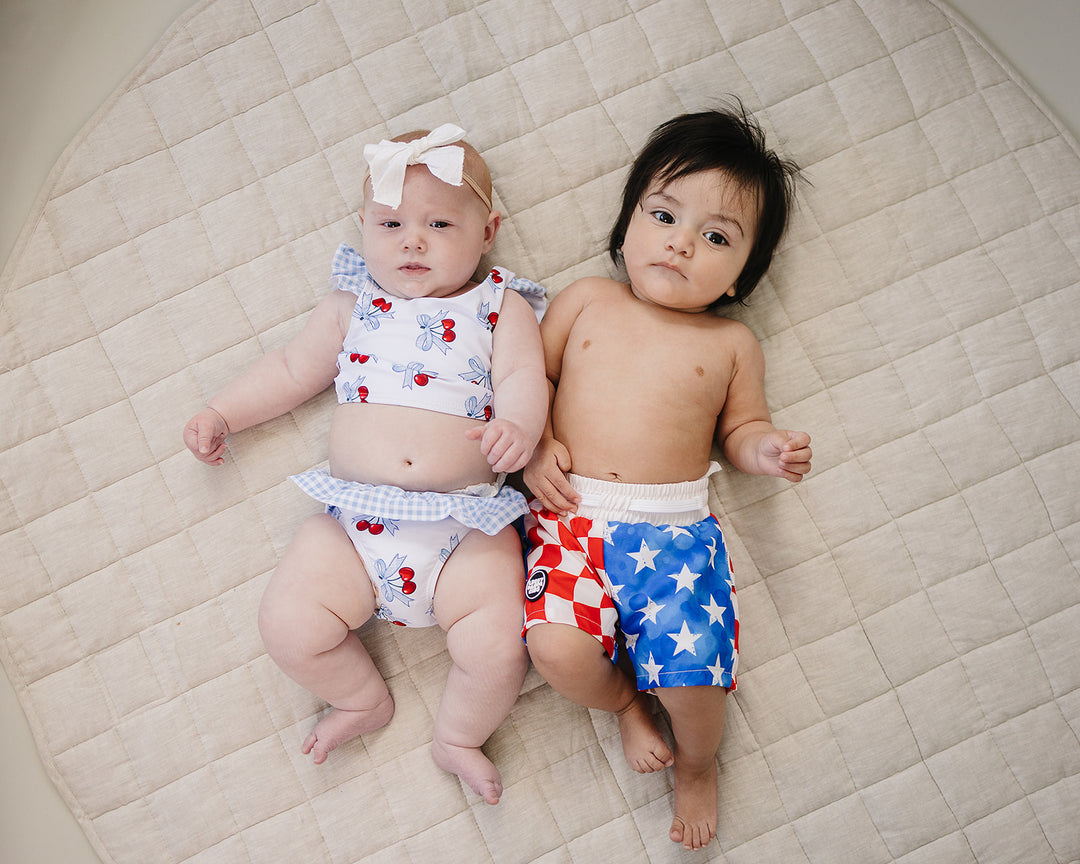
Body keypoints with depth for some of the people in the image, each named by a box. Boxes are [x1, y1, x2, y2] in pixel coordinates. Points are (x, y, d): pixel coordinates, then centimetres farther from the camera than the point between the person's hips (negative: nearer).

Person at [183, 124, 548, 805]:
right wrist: (221, 414, 23)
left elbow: (522, 376, -6)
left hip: (467, 529, -2)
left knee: (499, 645, -20)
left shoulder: (501, 307, 8)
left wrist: (518, 425, -27)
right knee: (287, 623, -11)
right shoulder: (352, 307, 16)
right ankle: (364, 700, 21)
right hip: (355, 524, 3)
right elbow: (292, 371, 25)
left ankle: (461, 736, 14)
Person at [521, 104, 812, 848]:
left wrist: (764, 450, -4)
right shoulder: (586, 300, 12)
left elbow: (740, 426, 19)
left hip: (676, 529, 0)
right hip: (573, 514, 1)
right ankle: (625, 703, 13)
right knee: (558, 649, -24)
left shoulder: (731, 343, 12)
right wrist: (534, 445, -1)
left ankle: (697, 763, 21)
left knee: (694, 678, -16)